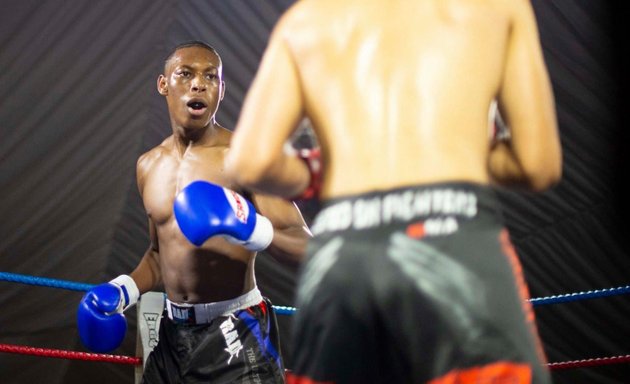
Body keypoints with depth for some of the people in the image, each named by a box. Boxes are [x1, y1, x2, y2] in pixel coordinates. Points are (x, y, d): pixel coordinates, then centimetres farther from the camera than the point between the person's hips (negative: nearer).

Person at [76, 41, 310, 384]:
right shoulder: (149, 165, 9)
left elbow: (304, 245, -14)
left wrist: (251, 228, -31)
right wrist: (125, 289, 6)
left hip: (235, 334, -6)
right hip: (174, 334, 6)